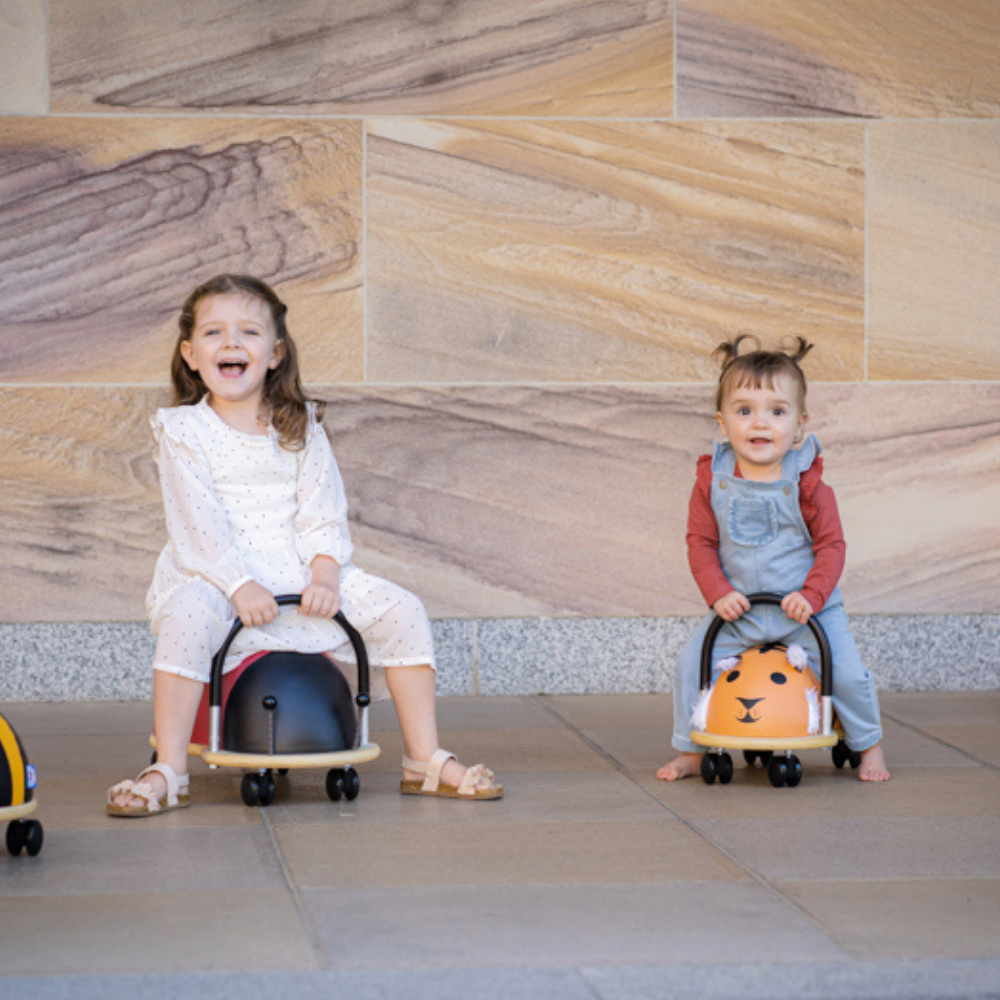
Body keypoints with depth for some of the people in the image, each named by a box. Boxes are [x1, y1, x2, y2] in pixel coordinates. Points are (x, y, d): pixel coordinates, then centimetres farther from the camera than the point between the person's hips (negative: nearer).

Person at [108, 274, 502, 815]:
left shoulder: (300, 427, 11)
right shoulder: (182, 431, -1)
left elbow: (322, 513, 4)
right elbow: (197, 521, -12)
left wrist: (324, 575, -14)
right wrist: (239, 585, -24)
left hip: (299, 573, 4)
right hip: (213, 575, -4)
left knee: (400, 610, -10)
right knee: (187, 618, -37)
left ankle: (425, 760, -1)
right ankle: (168, 772, -30)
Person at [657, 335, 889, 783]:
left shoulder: (808, 485, -12)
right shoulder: (712, 481, -7)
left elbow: (831, 545, -7)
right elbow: (701, 543, -2)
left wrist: (811, 596, -20)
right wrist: (718, 593, -15)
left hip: (804, 608, -2)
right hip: (737, 609, 2)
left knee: (846, 673, -11)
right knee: (691, 665, -7)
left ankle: (869, 746, 15)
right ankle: (690, 751, 12)